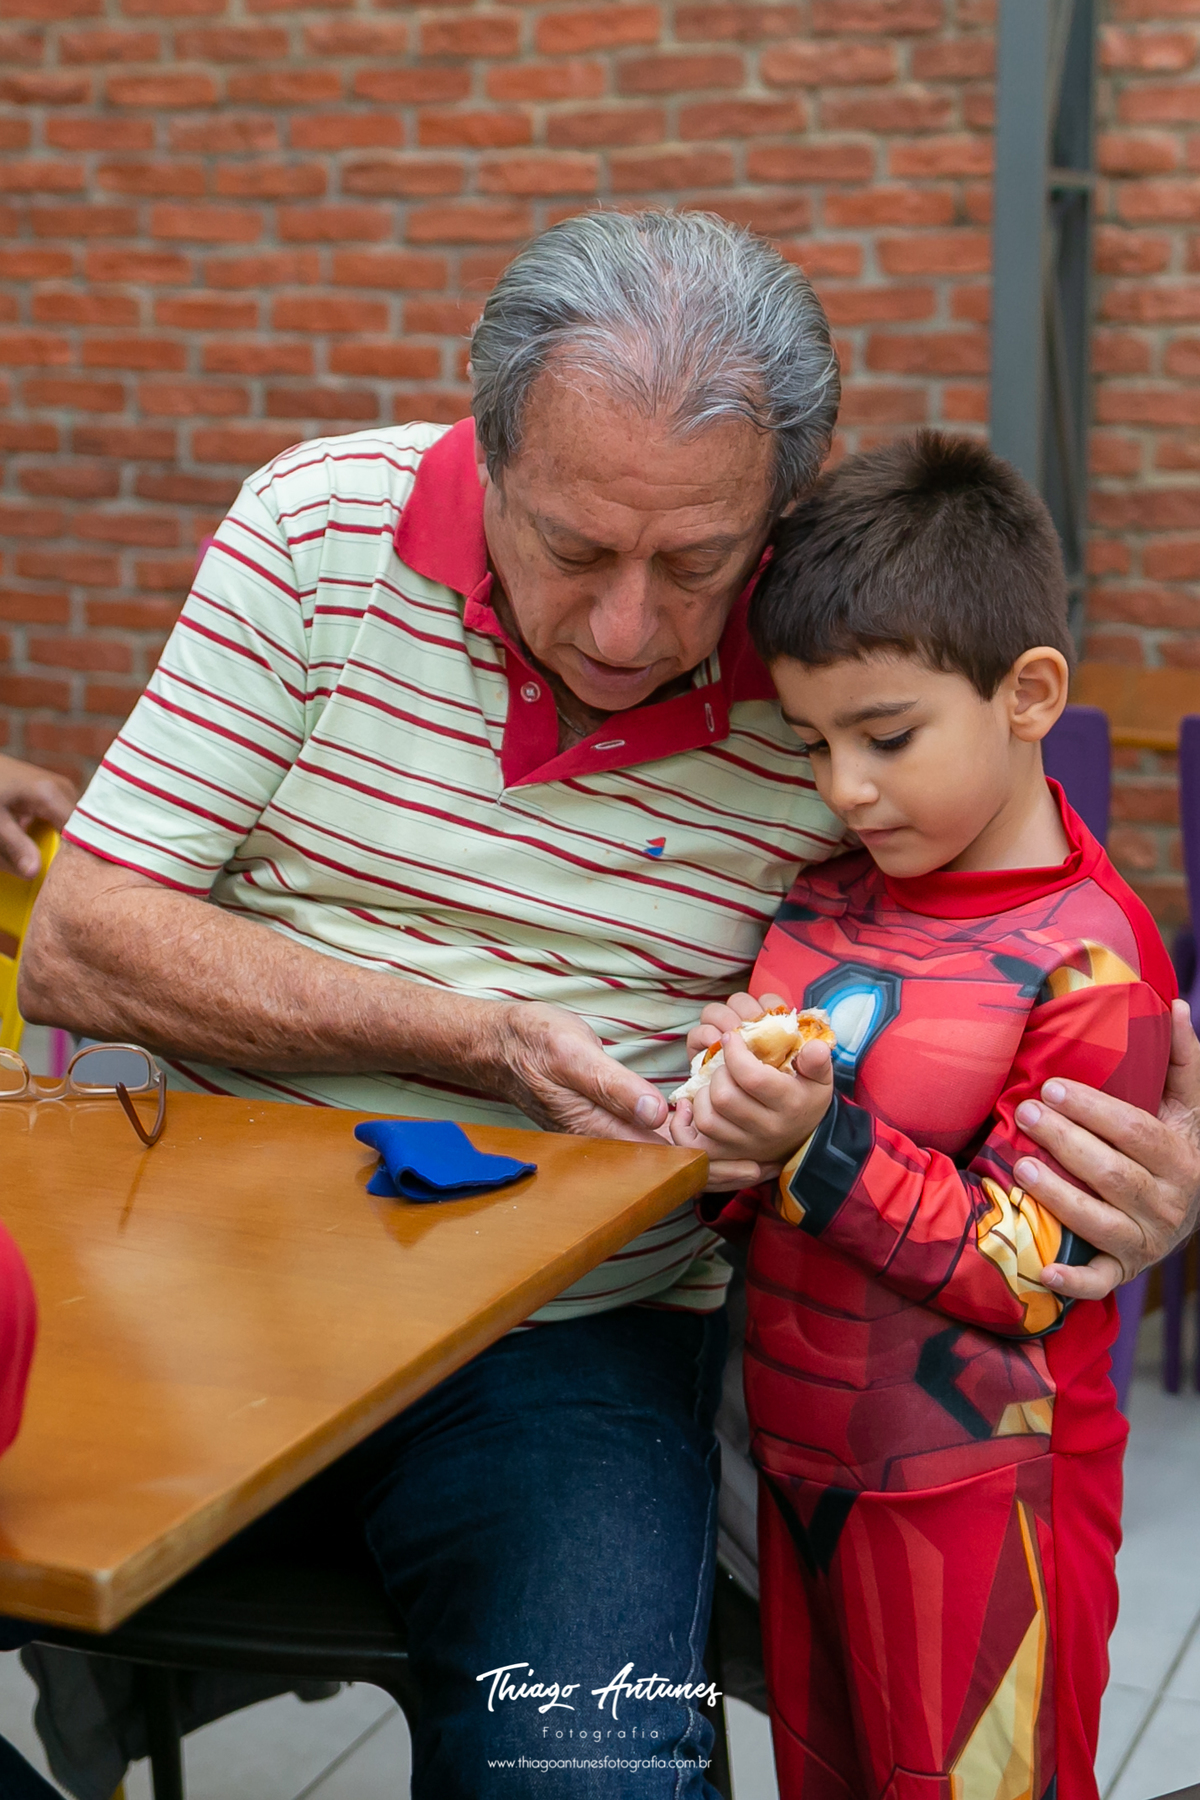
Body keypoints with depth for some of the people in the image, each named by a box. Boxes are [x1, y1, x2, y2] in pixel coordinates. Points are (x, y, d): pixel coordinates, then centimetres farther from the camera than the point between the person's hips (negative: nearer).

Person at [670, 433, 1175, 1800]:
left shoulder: (1087, 965, -18)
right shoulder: (825, 891, 3)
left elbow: (1019, 1273, -19)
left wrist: (812, 1142, -28)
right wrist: (726, 1125, -10)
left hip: (973, 1497, -7)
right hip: (800, 1466, 7)